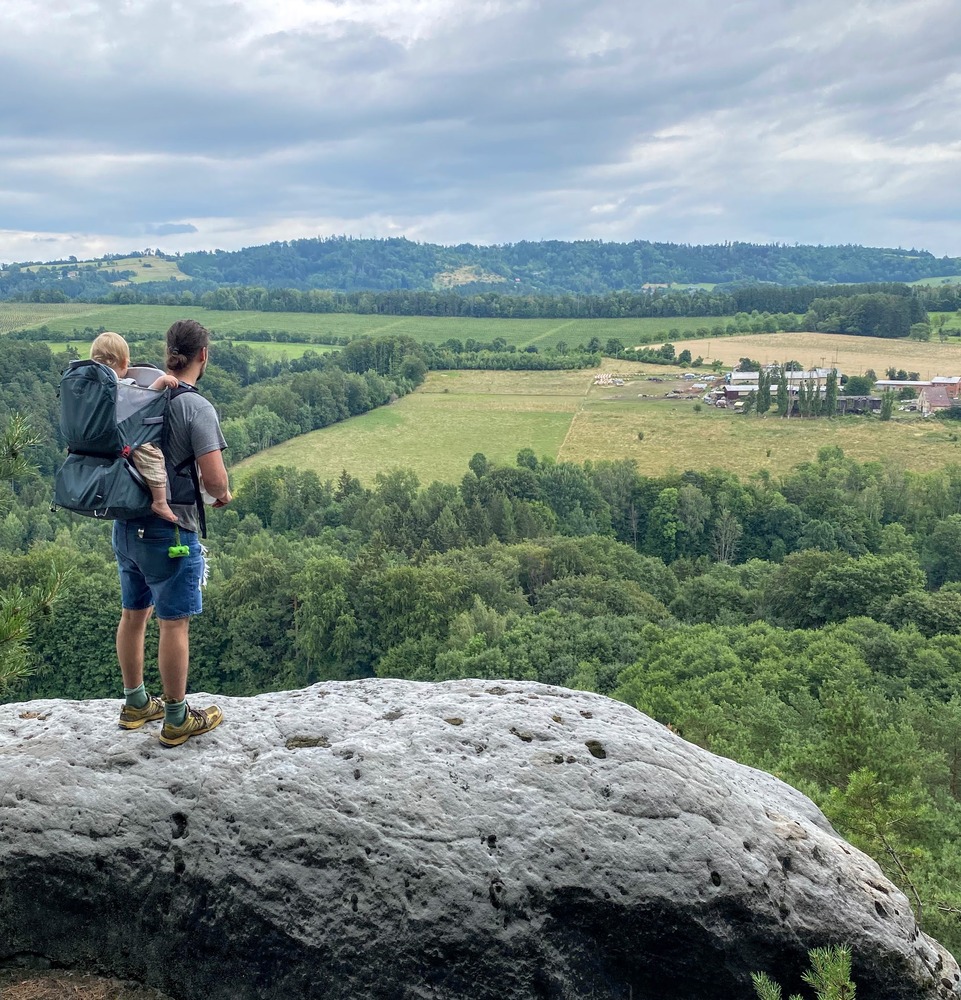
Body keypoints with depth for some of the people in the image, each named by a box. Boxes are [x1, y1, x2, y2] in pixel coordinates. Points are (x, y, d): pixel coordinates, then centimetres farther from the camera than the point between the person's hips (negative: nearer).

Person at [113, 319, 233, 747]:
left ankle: (136, 704, 36)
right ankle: (177, 719, 18)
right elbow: (214, 478, -24)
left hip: (126, 525, 7)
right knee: (174, 624, 5)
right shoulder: (196, 407, -18)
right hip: (169, 532, -7)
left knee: (134, 614, 19)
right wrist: (223, 495, -2)